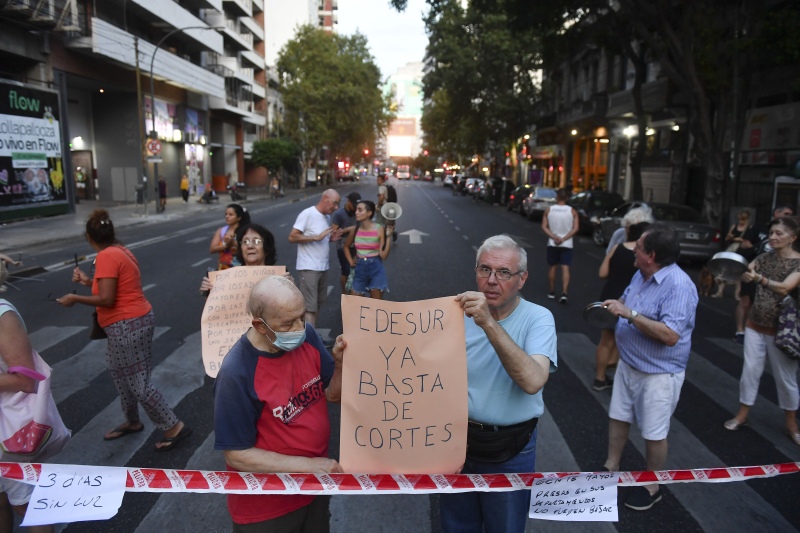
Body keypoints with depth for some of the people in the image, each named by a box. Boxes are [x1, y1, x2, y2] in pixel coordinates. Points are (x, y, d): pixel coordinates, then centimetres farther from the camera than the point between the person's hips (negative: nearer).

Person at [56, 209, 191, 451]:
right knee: (121, 375, 23)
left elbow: (106, 299, -22)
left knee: (139, 383, -2)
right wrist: (89, 281, 22)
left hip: (126, 326, -10)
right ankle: (132, 422, 39)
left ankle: (174, 427, 5)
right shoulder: (119, 250, 10)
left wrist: (75, 299, -9)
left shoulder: (106, 256, -18)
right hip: (133, 322, 10)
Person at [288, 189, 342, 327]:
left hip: (323, 267, 8)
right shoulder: (307, 214, -12)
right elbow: (292, 237, -16)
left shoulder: (327, 217, 11)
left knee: (318, 304, 14)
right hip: (308, 268, -8)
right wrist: (316, 237, -23)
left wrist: (331, 238, 1)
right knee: (309, 307, -7)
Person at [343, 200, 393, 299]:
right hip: (360, 269, 4)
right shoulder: (355, 230, 1)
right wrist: (350, 261, 9)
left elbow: (383, 255, -15)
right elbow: (346, 247, 21)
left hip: (376, 268, -4)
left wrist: (388, 237, -20)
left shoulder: (379, 229, -10)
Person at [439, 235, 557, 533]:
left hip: (510, 452, -2)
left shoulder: (538, 318, -15)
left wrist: (489, 323, -38)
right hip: (459, 442, 3)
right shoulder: (460, 314, -6)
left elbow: (533, 382, -32)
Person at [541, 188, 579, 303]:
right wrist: (563, 238, -12)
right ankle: (564, 293, -14)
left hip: (552, 243, 1)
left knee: (552, 267, 12)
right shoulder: (572, 211, -3)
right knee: (565, 268, -2)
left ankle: (552, 292, 20)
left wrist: (554, 237, -12)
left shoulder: (548, 210, -1)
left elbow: (544, 226, -6)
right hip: (567, 244, -1)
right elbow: (575, 228, -10)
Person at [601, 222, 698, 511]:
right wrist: (615, 305, -5)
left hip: (659, 374, -8)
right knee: (617, 417, 19)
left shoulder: (679, 285, -26)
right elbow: (628, 301, 19)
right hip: (628, 364, 8)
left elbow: (670, 335, -33)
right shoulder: (641, 275, 0)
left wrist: (628, 313, -32)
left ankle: (652, 487, 31)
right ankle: (610, 468, 39)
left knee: (654, 433, 10)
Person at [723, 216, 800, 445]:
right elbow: (743, 274, -7)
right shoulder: (765, 257, 3)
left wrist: (758, 278, -44)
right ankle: (742, 414, 23)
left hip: (780, 330, -4)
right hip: (755, 326, 4)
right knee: (750, 371, 9)